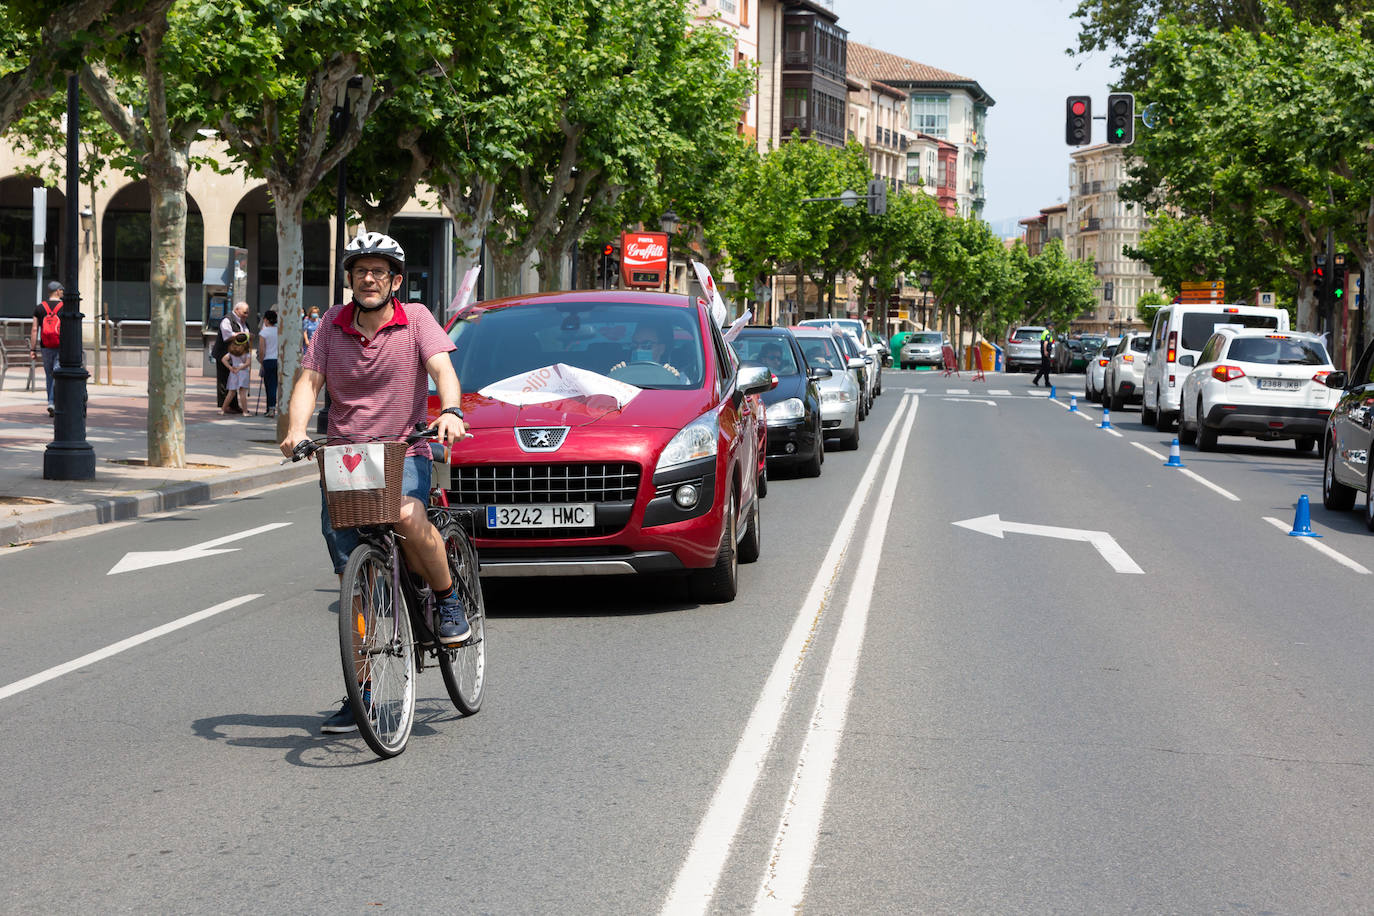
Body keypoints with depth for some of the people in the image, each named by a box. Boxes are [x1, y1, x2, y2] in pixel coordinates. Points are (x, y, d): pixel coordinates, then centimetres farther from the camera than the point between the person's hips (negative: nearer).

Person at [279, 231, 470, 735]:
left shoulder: (415, 318, -1)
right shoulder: (333, 324, 7)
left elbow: (442, 369, -14)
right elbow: (308, 381, 1)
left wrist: (450, 412, -34)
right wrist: (296, 430, -19)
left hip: (404, 452, -3)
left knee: (408, 516, -37)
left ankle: (447, 600, -9)